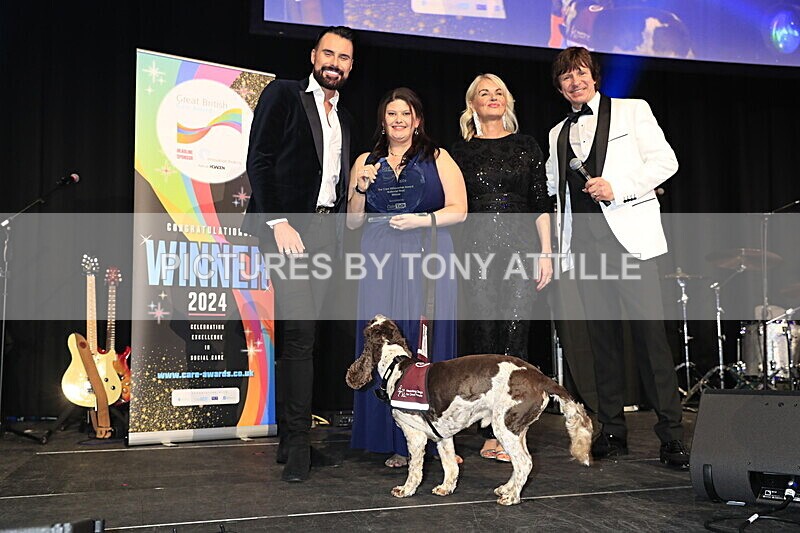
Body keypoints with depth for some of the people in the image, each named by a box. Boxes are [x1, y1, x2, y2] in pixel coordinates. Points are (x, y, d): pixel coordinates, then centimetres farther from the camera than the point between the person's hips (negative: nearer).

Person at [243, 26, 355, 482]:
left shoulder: (343, 119, 23)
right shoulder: (284, 95, 4)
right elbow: (259, 161, -6)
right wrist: (279, 223, -14)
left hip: (323, 231, 6)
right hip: (286, 226, -6)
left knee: (301, 335, 6)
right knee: (300, 330, -14)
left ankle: (289, 435, 12)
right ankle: (298, 440, -6)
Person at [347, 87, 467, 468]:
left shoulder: (438, 158, 9)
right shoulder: (366, 162, 15)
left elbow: (458, 210, 2)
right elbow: (352, 222, 14)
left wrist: (422, 220, -12)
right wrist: (361, 188, -2)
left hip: (428, 262, -2)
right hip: (381, 262, 2)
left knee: (428, 343, -4)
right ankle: (396, 441, 5)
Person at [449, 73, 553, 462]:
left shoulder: (526, 147, 13)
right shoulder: (461, 151, 12)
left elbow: (541, 204, 9)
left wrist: (546, 252, 1)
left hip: (521, 247, 0)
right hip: (477, 249, 0)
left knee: (514, 337, -5)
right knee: (483, 338, -2)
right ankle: (491, 435, 5)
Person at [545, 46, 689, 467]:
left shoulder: (632, 111, 9)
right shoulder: (558, 134, 21)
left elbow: (665, 161, 2)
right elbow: (553, 191, 23)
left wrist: (617, 188, -10)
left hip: (628, 234, -4)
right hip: (584, 241, 4)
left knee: (650, 331, -9)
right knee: (602, 335, 4)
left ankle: (671, 435, -2)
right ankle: (612, 431, 12)